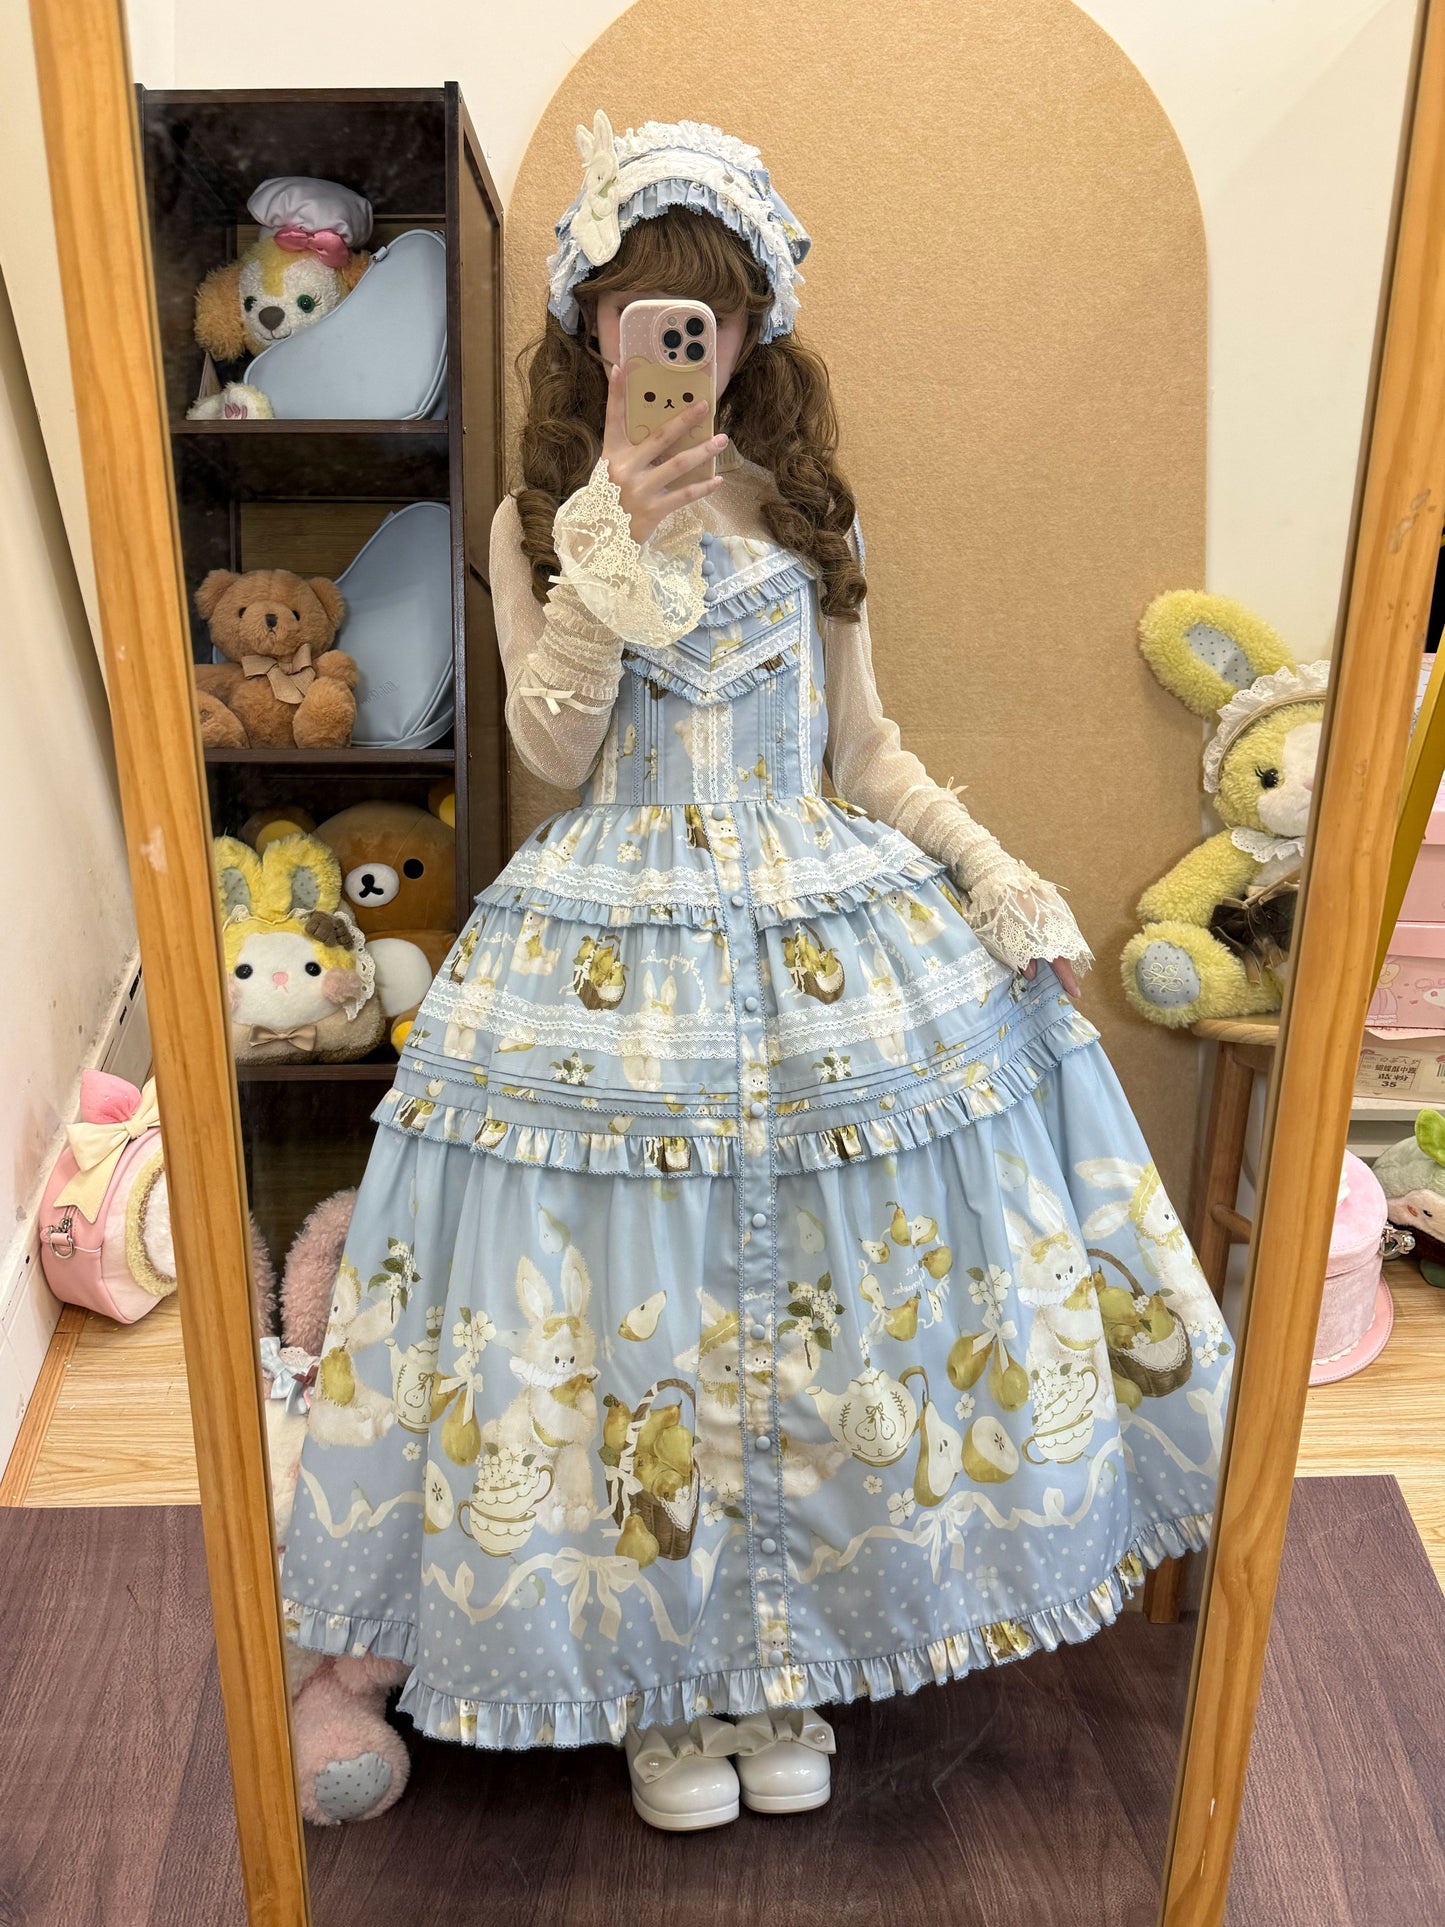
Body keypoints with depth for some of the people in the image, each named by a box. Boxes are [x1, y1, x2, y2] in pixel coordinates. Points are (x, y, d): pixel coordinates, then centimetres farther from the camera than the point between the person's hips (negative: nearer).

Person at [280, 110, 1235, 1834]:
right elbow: (551, 750, -8)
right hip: (615, 958, -1)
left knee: (833, 1297, 5)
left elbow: (867, 752, 9)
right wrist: (611, 542, -16)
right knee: (634, 1298, 1)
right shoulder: (543, 517, 4)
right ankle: (662, 1677, 25)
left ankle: (782, 1654, 28)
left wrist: (996, 879, -1)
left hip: (829, 942, 2)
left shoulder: (808, 508, 7)